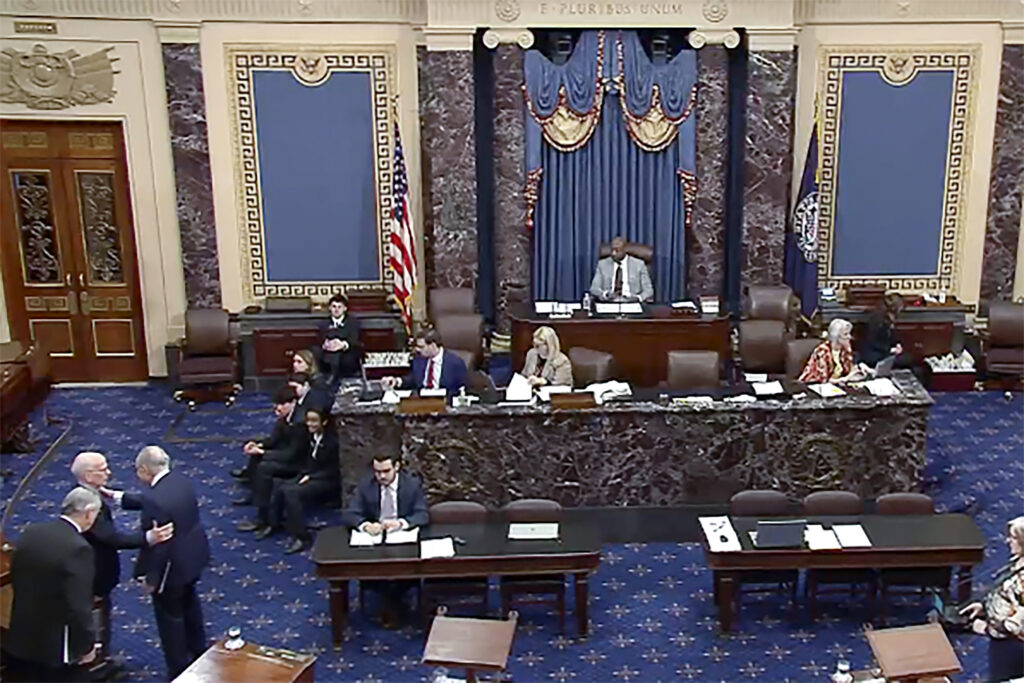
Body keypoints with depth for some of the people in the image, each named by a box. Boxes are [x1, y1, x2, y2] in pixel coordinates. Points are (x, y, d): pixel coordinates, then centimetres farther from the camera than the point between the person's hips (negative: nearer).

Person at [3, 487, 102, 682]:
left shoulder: (30, 532, -3)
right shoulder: (78, 548, -26)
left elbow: (15, 578, 10)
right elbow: (78, 606, -25)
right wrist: (87, 644, -12)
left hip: (20, 637, 7)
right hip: (59, 646, -7)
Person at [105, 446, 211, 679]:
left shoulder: (155, 500, -33)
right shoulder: (181, 481, -7)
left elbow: (155, 544, -26)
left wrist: (150, 577, -13)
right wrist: (117, 496, 14)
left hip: (172, 566, -8)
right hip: (193, 555, 8)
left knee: (170, 616, 14)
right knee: (189, 603, 31)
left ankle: (179, 670, 32)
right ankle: (198, 651, 51)